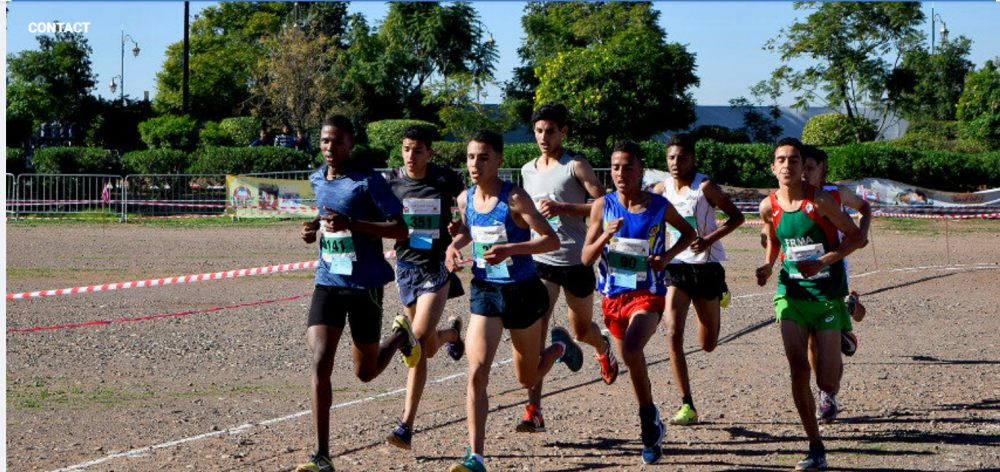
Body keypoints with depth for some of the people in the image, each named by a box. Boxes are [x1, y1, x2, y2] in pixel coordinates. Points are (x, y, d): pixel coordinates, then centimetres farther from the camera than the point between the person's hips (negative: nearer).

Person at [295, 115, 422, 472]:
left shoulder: (368, 181, -11)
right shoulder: (316, 180, 8)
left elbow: (401, 231, -14)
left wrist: (350, 224, -25)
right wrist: (315, 227, 6)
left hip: (365, 284, -4)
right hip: (328, 282, 4)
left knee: (366, 373, 9)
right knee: (320, 363, -12)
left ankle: (400, 335, 42)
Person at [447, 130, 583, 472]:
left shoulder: (514, 198, -16)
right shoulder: (465, 199, 0)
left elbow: (552, 240, -18)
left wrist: (510, 249, -30)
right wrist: (454, 246, 0)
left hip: (522, 292, -3)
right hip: (484, 292, 4)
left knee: (528, 380, 13)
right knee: (476, 373, -13)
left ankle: (560, 346, 47)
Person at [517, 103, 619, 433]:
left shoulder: (576, 166, -7)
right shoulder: (527, 171, 10)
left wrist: (562, 208, -20)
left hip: (576, 261, -3)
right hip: (540, 261, 3)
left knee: (582, 331, 16)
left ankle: (603, 348, 55)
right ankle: (534, 412, -17)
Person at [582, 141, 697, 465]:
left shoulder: (659, 206, -4)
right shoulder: (603, 206, -1)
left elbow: (689, 233, 14)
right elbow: (586, 258, -1)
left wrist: (668, 255, -4)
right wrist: (606, 236, -20)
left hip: (647, 295, -4)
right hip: (613, 295, 4)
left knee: (631, 350, -29)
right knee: (633, 362, 14)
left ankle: (648, 413, -9)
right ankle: (653, 427, 35)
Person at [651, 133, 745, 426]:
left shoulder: (704, 187, -9)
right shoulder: (661, 190, 3)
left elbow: (736, 217, -8)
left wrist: (709, 239, -20)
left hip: (707, 267, -2)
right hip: (675, 268, 2)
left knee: (708, 345, 11)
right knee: (673, 335, -17)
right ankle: (687, 406, -10)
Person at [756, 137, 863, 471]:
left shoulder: (820, 201, -11)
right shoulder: (769, 207, 0)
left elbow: (855, 237, -5)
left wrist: (823, 261, -17)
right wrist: (767, 266, 0)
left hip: (827, 294, -2)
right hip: (790, 293, 2)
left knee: (827, 382, -5)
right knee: (798, 369, -13)